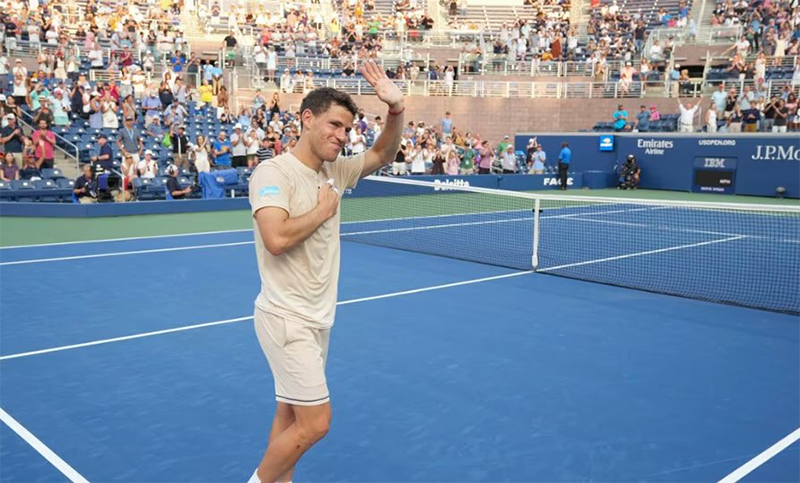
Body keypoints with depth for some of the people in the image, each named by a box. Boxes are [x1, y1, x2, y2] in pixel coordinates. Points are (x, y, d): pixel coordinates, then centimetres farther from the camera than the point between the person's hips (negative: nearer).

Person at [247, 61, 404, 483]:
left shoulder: (334, 171, 6)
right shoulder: (272, 172, -16)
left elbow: (381, 156, 13)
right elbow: (277, 238, -30)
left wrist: (396, 109, -5)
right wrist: (323, 210, -14)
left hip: (318, 317, 8)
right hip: (287, 318, -8)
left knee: (291, 413, 15)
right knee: (315, 422, -6)